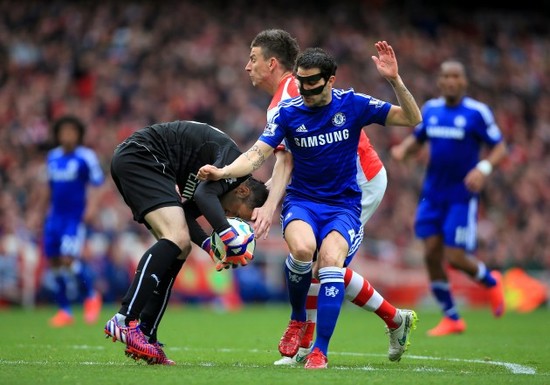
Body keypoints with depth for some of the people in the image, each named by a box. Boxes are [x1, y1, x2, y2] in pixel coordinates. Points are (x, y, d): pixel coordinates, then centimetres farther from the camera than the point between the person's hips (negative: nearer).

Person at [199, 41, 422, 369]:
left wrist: (395, 80, -20)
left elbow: (411, 119, -5)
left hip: (344, 204, 0)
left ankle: (320, 351, -22)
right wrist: (222, 172, -26)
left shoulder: (352, 104, -4)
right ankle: (298, 320, -4)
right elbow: (257, 155, -8)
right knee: (302, 248, -33)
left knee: (330, 258, -30)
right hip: (302, 201, 1)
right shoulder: (288, 112, -3)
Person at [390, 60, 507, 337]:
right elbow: (417, 139, 18)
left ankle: (491, 281, 25)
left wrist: (483, 168, -24)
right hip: (432, 194, 5)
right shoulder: (430, 109, 5)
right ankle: (451, 319, 13)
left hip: (462, 196, -5)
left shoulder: (477, 112, -9)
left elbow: (500, 148, -6)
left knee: (455, 258, -9)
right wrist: (403, 149, -4)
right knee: (431, 254, -1)